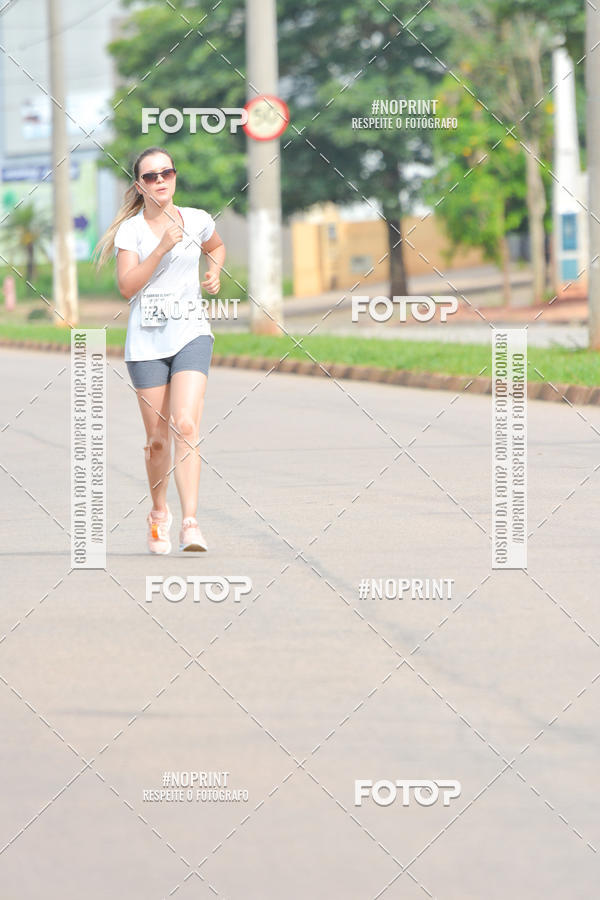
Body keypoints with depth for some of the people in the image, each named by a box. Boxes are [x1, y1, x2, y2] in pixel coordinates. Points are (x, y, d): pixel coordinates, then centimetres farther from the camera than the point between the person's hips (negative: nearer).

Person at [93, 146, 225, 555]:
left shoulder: (197, 220, 6)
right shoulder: (131, 230, 0)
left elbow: (217, 247, 29)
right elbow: (127, 286, -11)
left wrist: (215, 271, 8)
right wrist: (162, 247, -19)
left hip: (191, 334, 0)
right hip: (147, 340, 0)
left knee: (186, 425, -17)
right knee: (158, 437, 5)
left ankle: (190, 522, -23)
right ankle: (159, 512, 30)